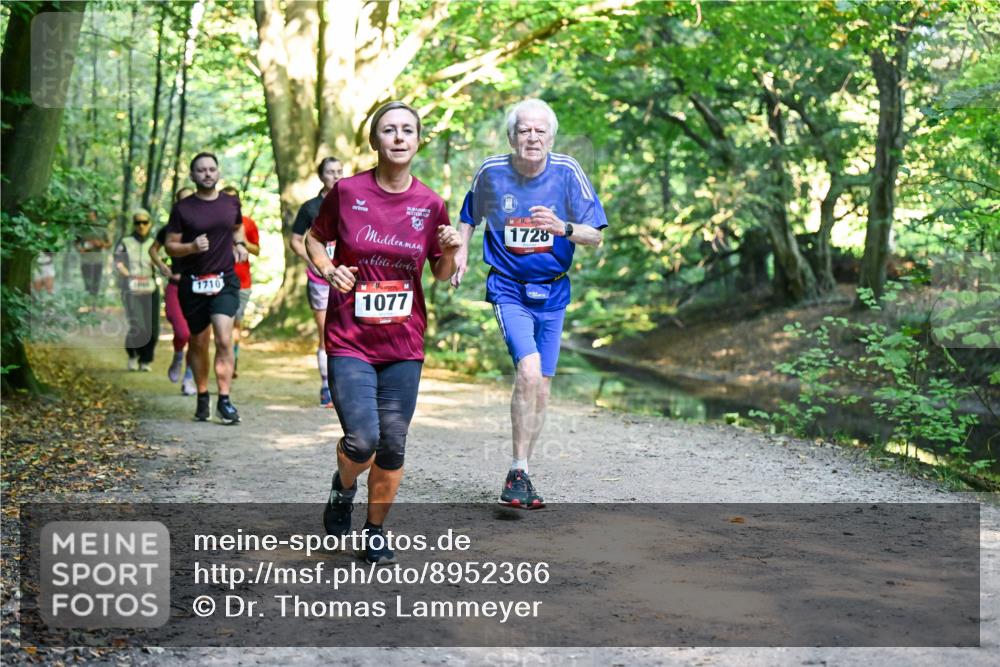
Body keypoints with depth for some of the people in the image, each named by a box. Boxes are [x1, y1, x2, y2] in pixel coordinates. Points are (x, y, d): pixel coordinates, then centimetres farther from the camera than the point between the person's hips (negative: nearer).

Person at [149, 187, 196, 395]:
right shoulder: (170, 229, 2)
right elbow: (153, 250, 19)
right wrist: (163, 268, 5)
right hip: (176, 287, -1)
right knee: (182, 333, -18)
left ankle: (189, 380, 14)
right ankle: (177, 358, 15)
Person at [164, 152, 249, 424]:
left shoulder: (231, 203, 7)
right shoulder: (183, 208, -1)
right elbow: (170, 246, 0)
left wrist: (239, 244, 7)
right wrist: (192, 247, -19)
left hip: (225, 281, 0)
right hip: (193, 284, 0)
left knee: (224, 339, -16)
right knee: (199, 343, 10)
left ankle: (224, 400, -14)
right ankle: (202, 397, 26)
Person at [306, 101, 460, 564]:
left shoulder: (430, 204, 1)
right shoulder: (347, 192, -5)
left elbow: (442, 276, 11)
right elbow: (314, 238, 11)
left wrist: (450, 252, -11)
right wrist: (329, 270, -8)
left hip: (404, 343, 2)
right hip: (349, 339, -2)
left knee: (392, 447, 4)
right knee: (362, 440, -15)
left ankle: (375, 531, 26)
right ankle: (344, 488, 20)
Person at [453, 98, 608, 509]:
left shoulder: (567, 172, -7)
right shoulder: (492, 172, -6)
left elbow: (595, 236, -5)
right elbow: (470, 214, 15)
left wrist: (561, 227, -24)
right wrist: (461, 253, 0)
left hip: (552, 292, 3)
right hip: (508, 288, -3)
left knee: (541, 386, 7)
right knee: (529, 370, -24)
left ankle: (520, 476, 22)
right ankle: (518, 473, -15)